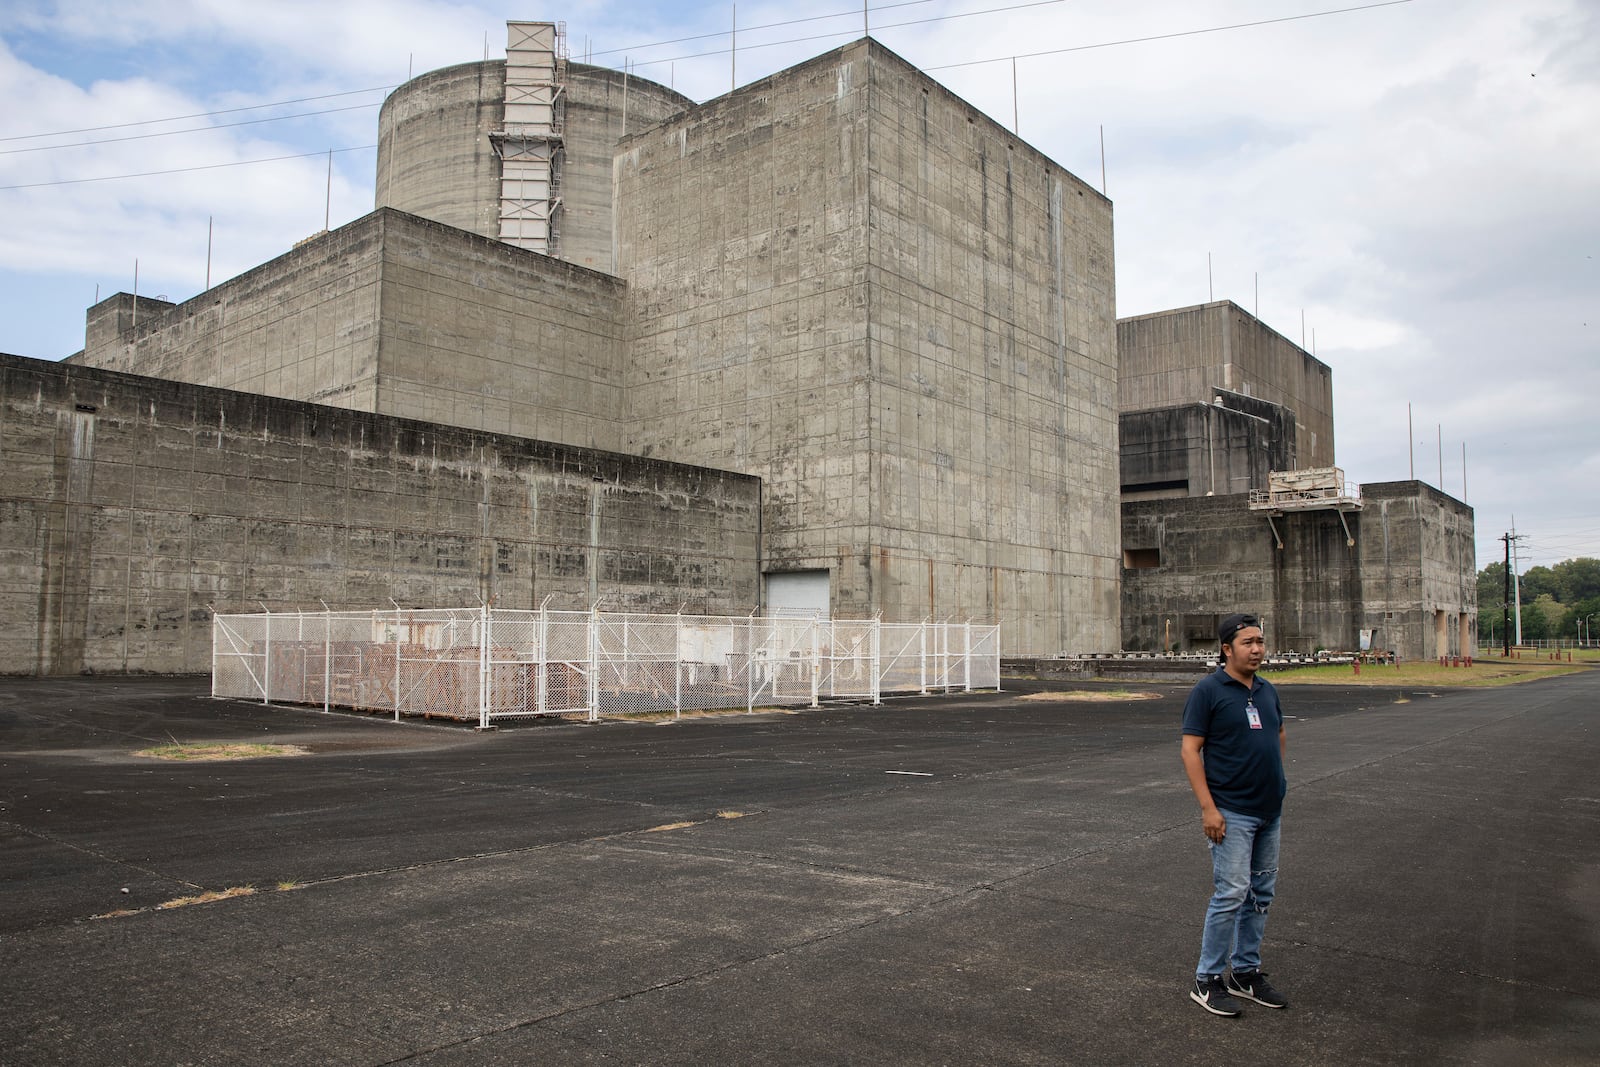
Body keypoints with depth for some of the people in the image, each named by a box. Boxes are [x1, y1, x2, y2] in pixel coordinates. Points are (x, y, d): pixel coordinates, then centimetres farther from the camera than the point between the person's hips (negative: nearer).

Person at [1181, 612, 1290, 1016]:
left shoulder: (1267, 690, 9)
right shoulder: (1208, 690, -11)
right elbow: (1190, 749, -14)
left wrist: (1276, 781, 16)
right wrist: (1208, 807, -19)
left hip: (1270, 811, 7)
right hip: (1231, 812, -7)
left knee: (1260, 893, 13)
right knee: (1232, 893, -8)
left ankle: (1245, 971, 27)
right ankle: (1207, 981, 4)